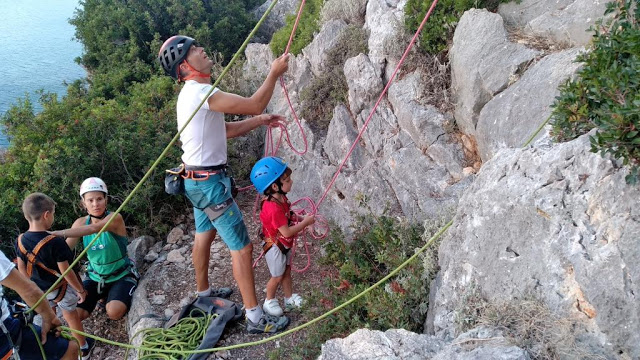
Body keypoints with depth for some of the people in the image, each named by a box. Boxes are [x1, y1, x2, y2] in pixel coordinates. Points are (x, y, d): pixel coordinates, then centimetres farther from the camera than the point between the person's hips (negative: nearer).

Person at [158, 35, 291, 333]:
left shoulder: (195, 93, 11)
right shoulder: (200, 92, -21)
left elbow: (225, 130, 15)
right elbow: (253, 105, -24)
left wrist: (258, 121, 7)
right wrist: (274, 73, -11)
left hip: (198, 180, 11)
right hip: (209, 182, -10)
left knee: (204, 237, 23)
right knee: (241, 247, -5)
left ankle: (203, 293, 43)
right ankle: (255, 318, 3)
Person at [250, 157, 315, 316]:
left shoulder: (281, 198, -6)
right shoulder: (273, 208, -37)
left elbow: (288, 216, 11)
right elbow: (287, 232, -34)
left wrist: (302, 218, -6)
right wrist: (305, 223, -25)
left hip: (284, 245, 9)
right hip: (275, 247, -9)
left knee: (286, 271, 22)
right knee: (277, 276, 9)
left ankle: (289, 298, 39)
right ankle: (269, 301, 32)